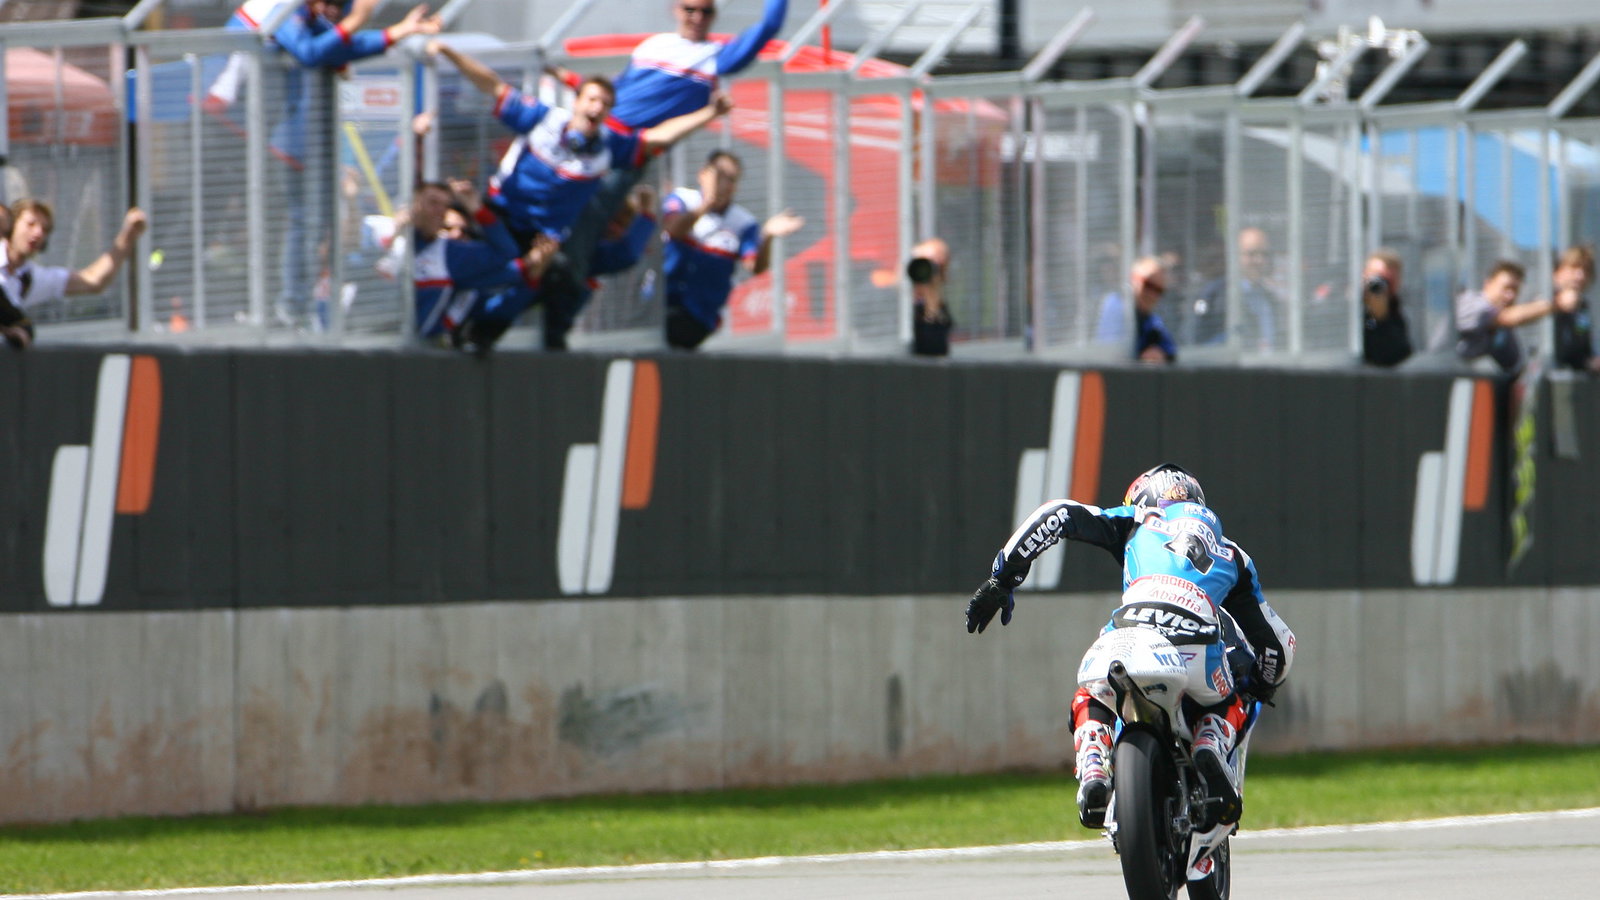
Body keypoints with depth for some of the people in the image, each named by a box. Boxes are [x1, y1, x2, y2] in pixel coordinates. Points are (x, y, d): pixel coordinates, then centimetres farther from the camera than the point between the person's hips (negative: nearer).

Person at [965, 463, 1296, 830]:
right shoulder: (1232, 556, 37)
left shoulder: (1136, 522, 31)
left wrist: (1002, 577, 23)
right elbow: (1277, 641, 40)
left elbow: (1057, 515, 19)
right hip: (1198, 652, 1)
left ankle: (1092, 773, 0)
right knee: (1225, 707, 34)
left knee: (1090, 703, 31)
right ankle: (1210, 749, 0)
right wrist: (1261, 689, 60)